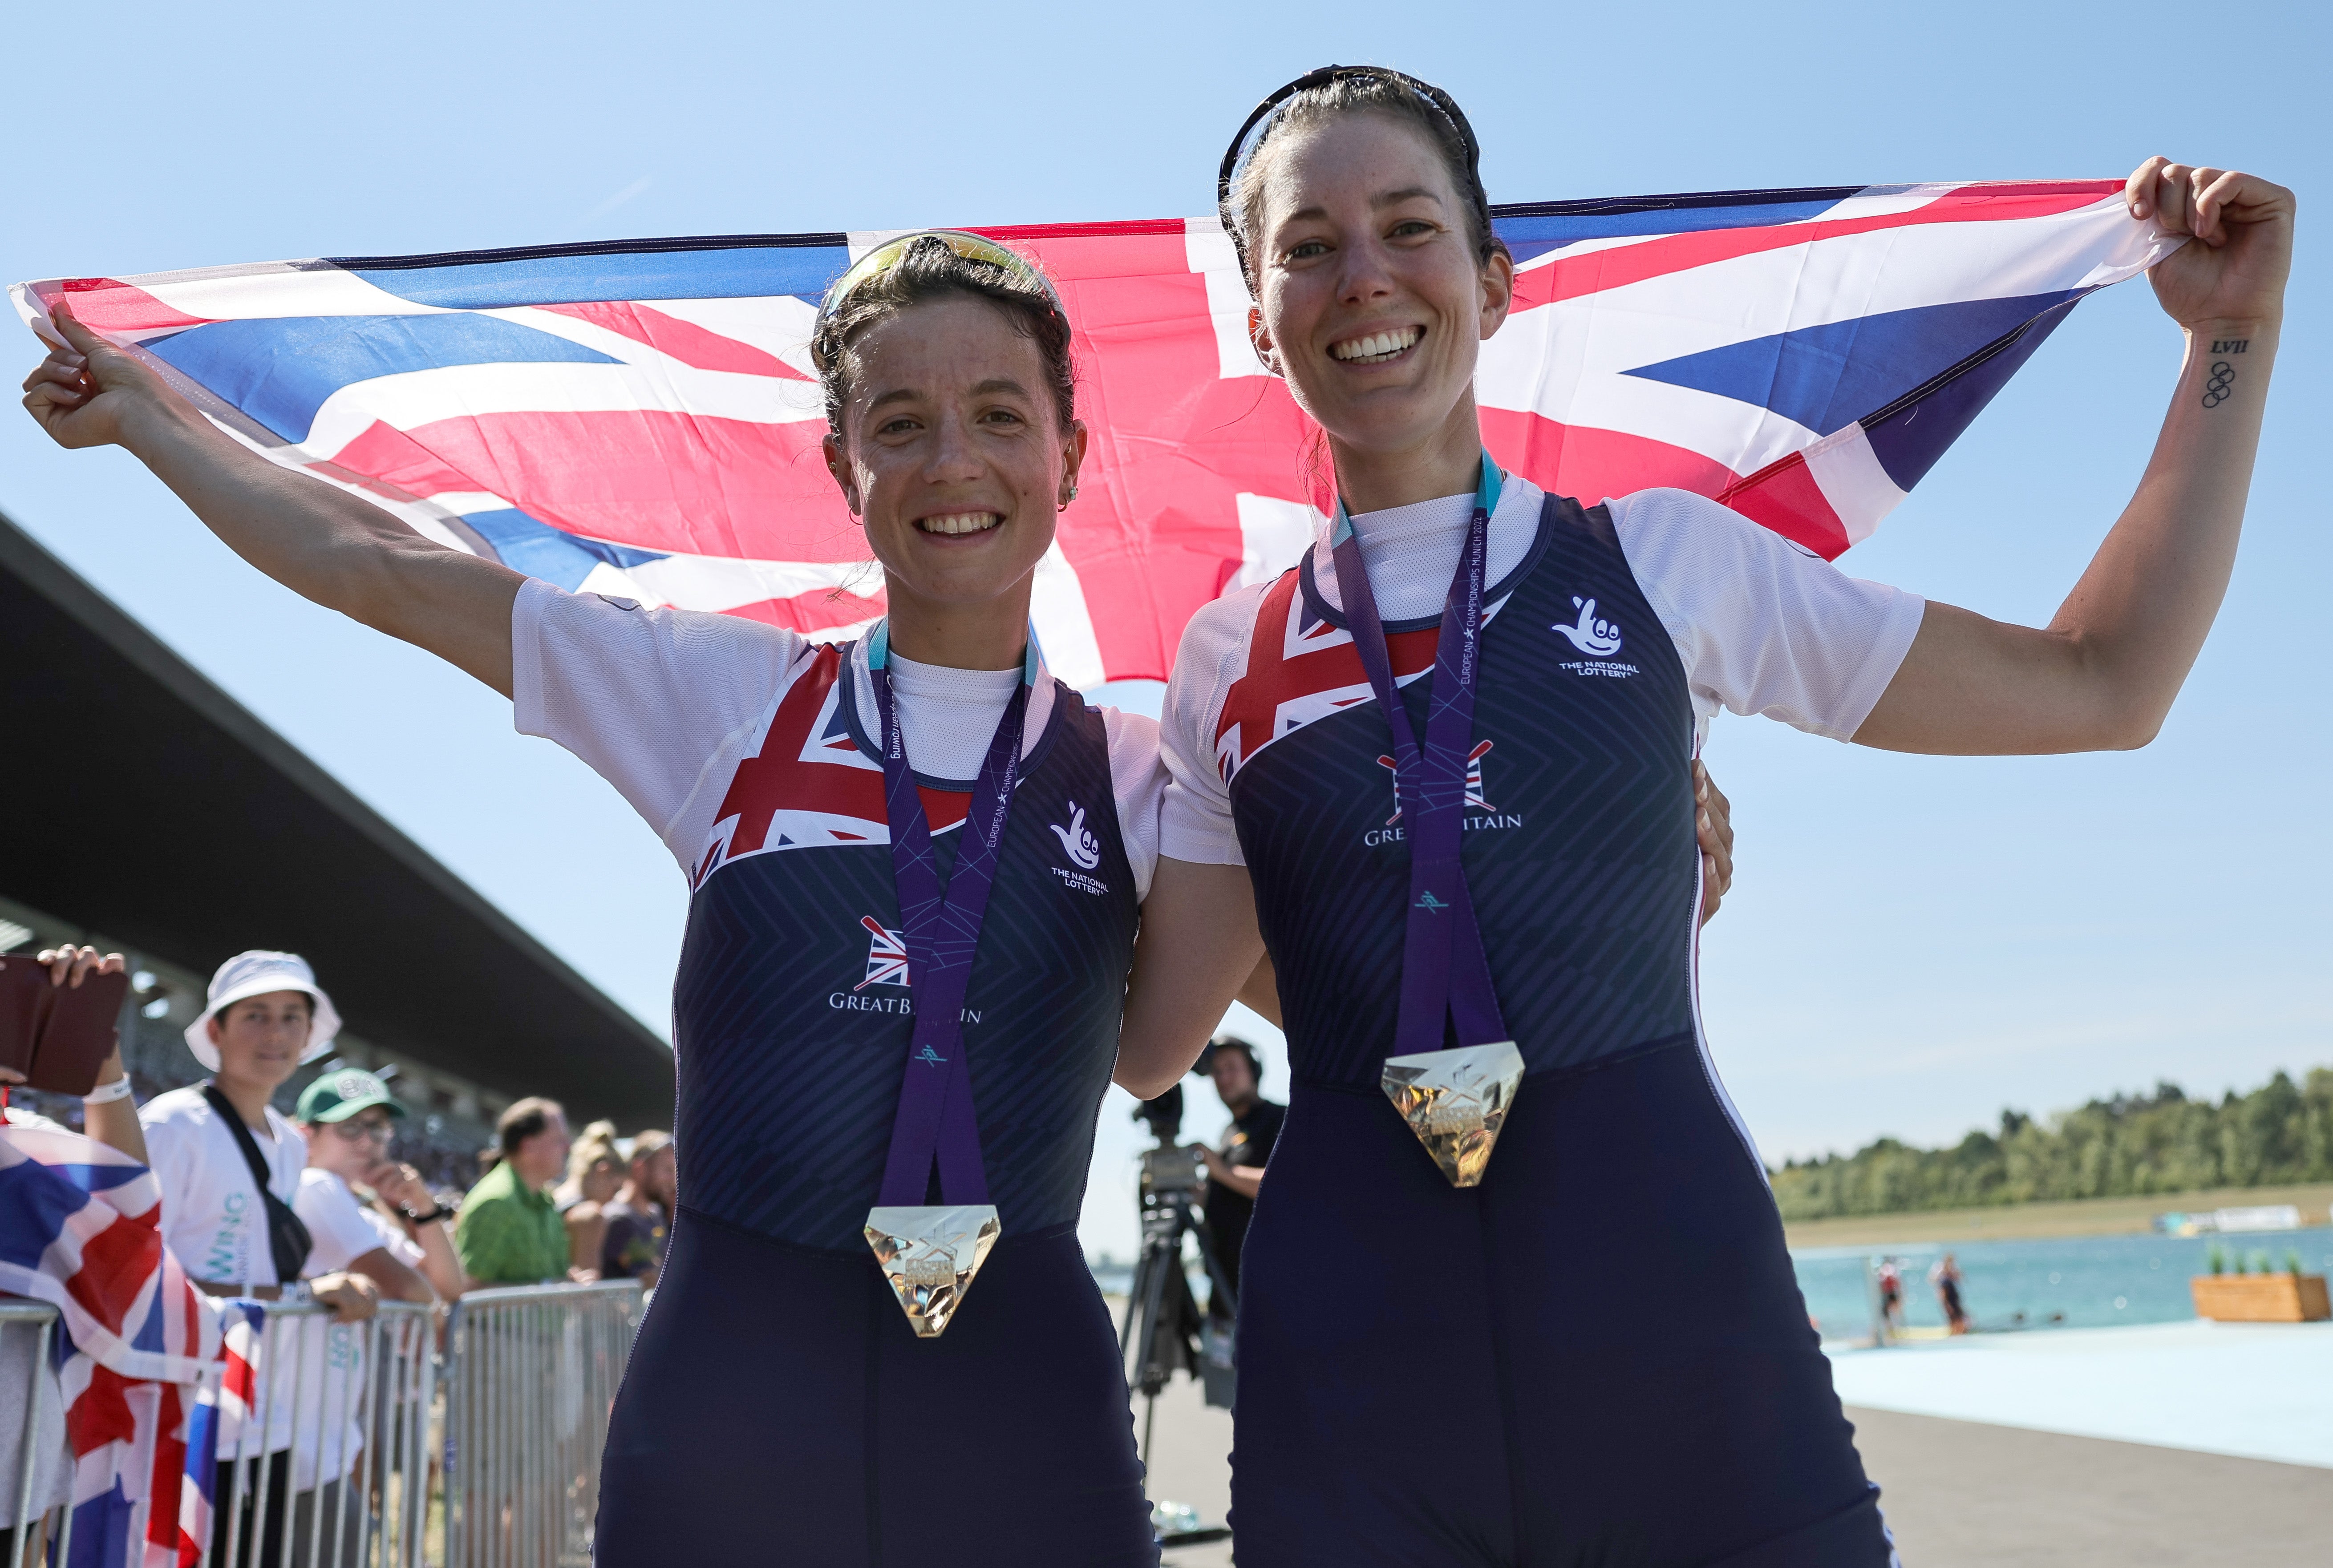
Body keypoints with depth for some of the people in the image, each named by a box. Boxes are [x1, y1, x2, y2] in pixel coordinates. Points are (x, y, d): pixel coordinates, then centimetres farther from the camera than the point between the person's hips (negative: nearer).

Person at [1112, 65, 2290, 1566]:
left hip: (1673, 1291, 0)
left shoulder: (1665, 559, 4)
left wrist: (2233, 333, 10)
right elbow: (1148, 1037, 8)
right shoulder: (1229, 660, 7)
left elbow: (2103, 686, 11)